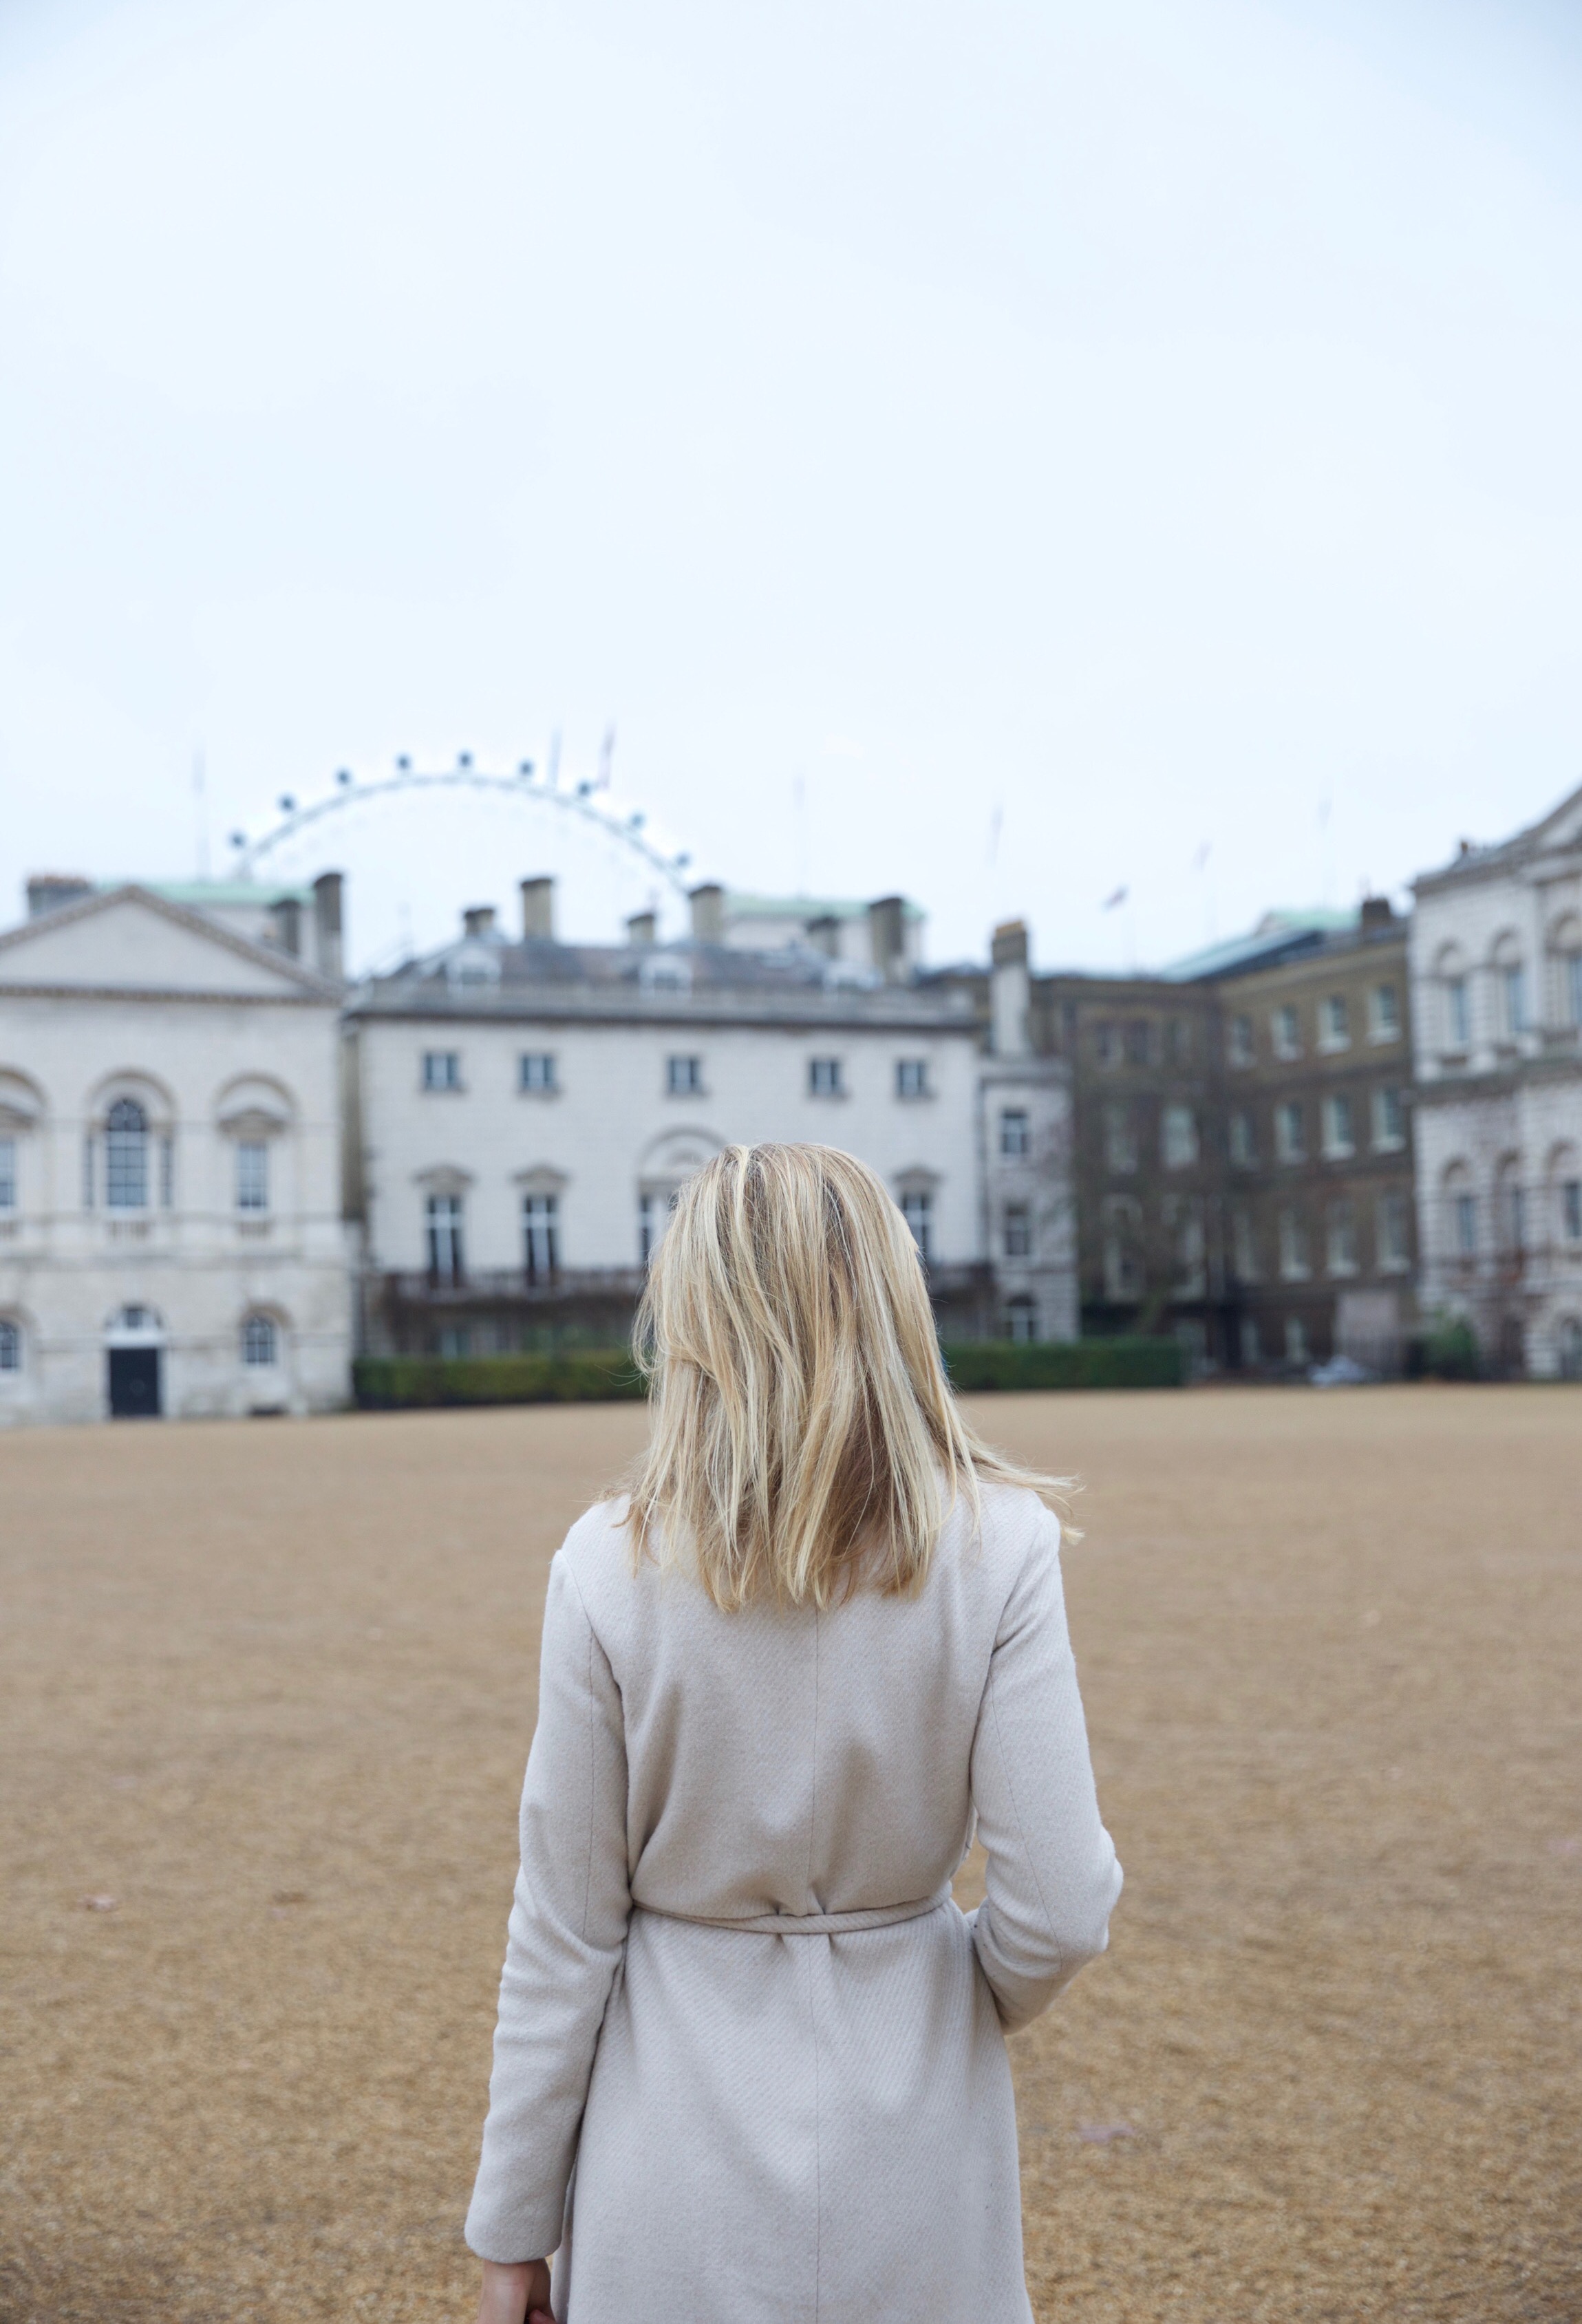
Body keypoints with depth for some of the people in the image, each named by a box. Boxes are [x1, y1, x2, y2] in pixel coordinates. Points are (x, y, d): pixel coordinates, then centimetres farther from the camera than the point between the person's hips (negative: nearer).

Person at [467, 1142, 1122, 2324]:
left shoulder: (610, 1566, -14)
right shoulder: (998, 1546, -13)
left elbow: (566, 1935, -8)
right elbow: (1058, 1913, -13)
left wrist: (514, 2228, 4)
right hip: (912, 2134, 1)